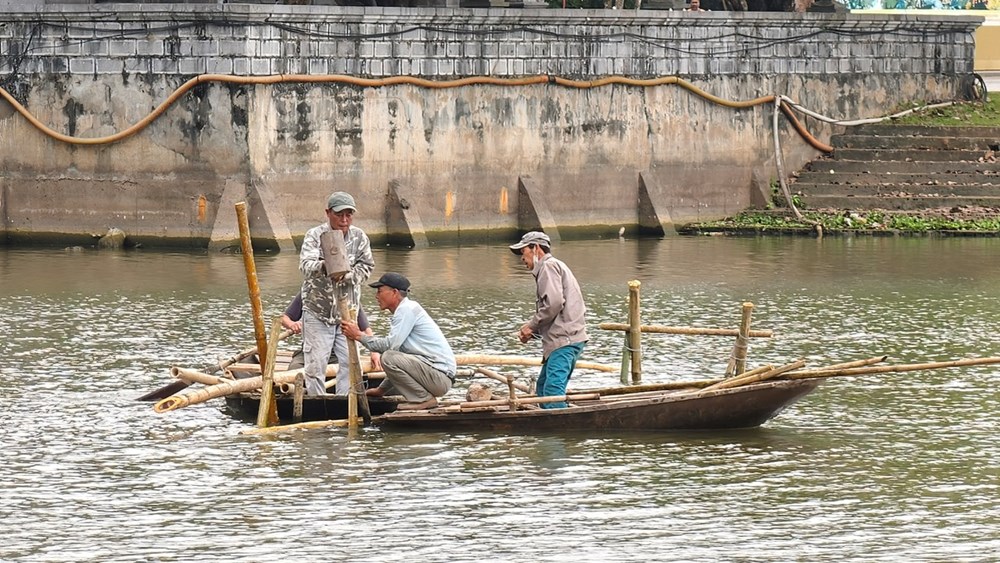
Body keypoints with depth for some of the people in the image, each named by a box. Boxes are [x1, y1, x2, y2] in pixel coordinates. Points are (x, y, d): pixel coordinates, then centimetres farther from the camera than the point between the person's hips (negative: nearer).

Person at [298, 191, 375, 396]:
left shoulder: (359, 237, 1)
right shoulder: (315, 235, -9)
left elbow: (367, 267, -1)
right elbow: (305, 265, -24)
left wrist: (347, 275, -21)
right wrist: (324, 267, -47)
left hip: (347, 310, 3)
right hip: (318, 310, -3)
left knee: (350, 361, 2)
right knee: (316, 362, -3)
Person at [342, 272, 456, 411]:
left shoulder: (407, 309, -12)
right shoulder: (403, 310, 19)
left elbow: (390, 345, -21)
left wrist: (359, 336, -11)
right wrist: (381, 389, 21)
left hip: (441, 376, -10)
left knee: (388, 358, -23)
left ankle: (424, 399, -14)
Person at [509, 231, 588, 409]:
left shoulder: (549, 266, -3)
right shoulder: (556, 267, 29)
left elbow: (554, 303, -17)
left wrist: (531, 326, -6)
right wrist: (532, 331, 11)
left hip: (564, 340, -11)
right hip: (564, 340, 11)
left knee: (552, 391, -19)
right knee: (542, 390, 13)